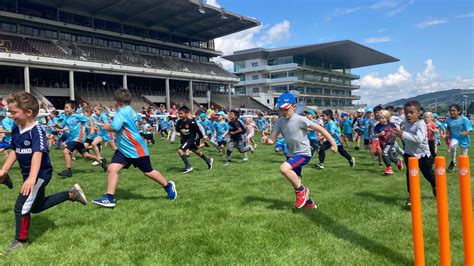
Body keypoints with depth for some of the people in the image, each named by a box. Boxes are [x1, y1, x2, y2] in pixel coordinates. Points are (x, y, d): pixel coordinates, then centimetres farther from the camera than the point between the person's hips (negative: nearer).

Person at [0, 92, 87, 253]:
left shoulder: (37, 131, -25)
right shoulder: (16, 130, 0)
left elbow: (38, 154, -37)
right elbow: (14, 151, 12)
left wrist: (32, 178, -48)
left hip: (40, 175, -9)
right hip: (28, 174, 9)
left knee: (21, 206, -9)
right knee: (36, 207, 21)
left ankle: (20, 240, 12)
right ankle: (71, 194, 29)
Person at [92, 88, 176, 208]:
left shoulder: (123, 112, -22)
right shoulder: (129, 110, 5)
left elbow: (114, 127, -34)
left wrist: (106, 126, -10)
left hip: (137, 150, -9)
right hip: (124, 149, 9)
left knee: (148, 172, 7)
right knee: (112, 169, -5)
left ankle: (168, 186, 28)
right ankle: (110, 198, -2)